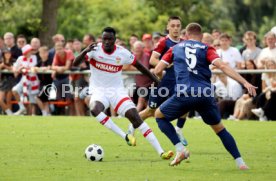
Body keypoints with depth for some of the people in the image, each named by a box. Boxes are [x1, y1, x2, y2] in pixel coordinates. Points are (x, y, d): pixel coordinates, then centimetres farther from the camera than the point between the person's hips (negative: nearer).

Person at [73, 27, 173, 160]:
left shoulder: (123, 53, -6)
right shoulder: (95, 49, -11)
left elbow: (139, 66, 10)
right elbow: (75, 64, -22)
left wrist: (156, 81, 11)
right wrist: (85, 51, -41)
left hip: (117, 90, 1)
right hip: (99, 90, -1)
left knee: (135, 117, -14)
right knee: (95, 109, -36)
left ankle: (161, 152, -13)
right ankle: (125, 137, -27)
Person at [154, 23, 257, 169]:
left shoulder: (175, 49, 18)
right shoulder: (206, 49, 12)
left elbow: (158, 71, 13)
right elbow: (222, 66, -4)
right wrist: (245, 83, -9)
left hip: (183, 94, -1)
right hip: (205, 95, 1)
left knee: (159, 115, 23)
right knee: (219, 128, 20)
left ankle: (180, 149, 7)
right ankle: (240, 162, 12)